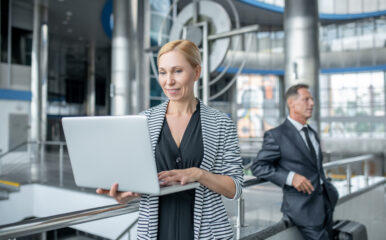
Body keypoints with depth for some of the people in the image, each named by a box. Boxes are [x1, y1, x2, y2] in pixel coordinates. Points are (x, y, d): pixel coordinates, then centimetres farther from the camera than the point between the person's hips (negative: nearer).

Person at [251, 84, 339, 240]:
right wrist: (290, 177, -24)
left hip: (326, 203, 8)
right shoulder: (276, 135, -11)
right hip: (303, 208, -8)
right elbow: (258, 167, -14)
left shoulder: (312, 133, 14)